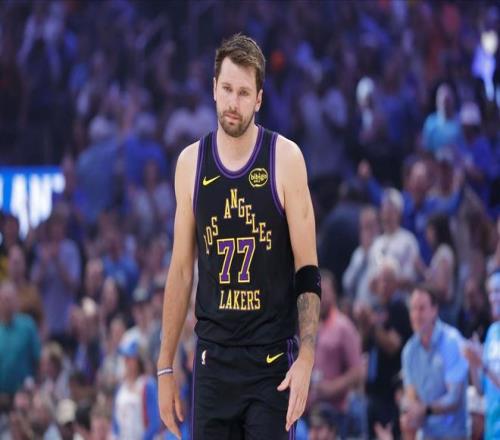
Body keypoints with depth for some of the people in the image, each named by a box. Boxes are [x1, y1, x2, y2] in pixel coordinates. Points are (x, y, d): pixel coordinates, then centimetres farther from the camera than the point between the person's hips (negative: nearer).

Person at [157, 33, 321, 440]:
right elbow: (181, 270, 10)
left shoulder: (285, 159, -4)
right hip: (213, 357, 3)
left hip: (272, 359, -3)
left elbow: (307, 270, -4)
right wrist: (165, 366, 9)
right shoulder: (191, 163, 5)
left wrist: (306, 359, -14)